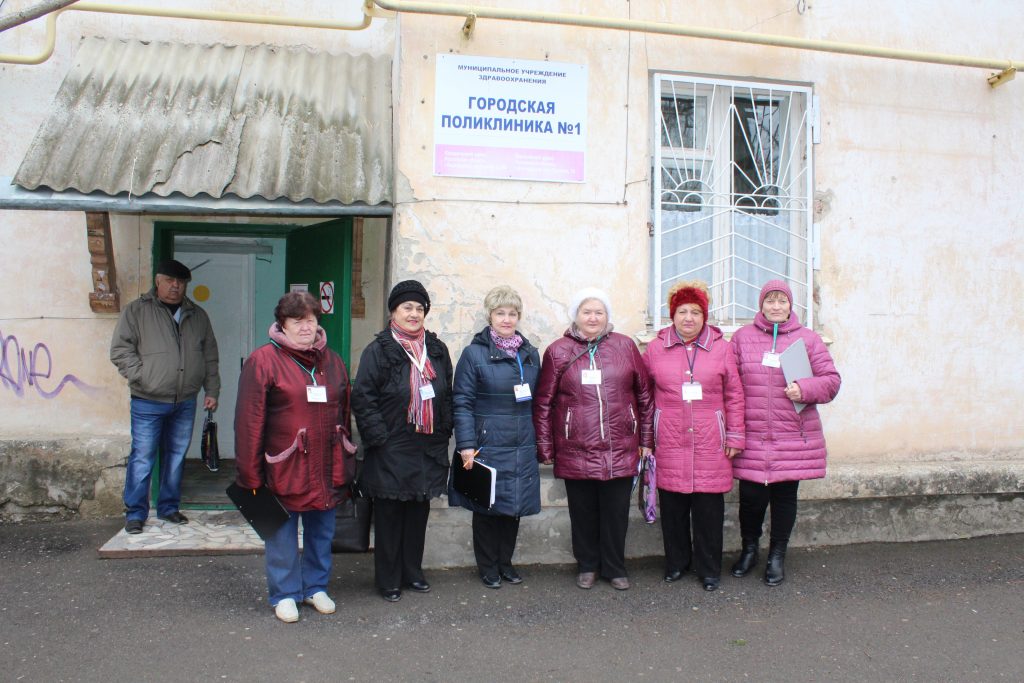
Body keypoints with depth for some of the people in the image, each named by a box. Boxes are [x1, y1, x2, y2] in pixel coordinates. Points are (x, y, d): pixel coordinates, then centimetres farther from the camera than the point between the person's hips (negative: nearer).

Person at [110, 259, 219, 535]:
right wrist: (141, 377, -14)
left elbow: (210, 357, 15)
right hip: (148, 402, -4)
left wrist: (211, 391, 8)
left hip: (185, 403, 4)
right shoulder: (137, 311, 0)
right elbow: (120, 349, -4)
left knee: (176, 457, 11)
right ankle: (135, 513, 9)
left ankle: (168, 507, 24)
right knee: (142, 458, -2)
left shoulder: (197, 315, 13)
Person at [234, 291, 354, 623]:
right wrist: (251, 474, -12)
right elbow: (249, 421, -10)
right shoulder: (263, 360, -7)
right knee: (283, 533, 7)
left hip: (326, 468, 5)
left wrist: (346, 464, 11)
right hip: (283, 468, -4)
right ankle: (285, 595, 23)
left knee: (322, 531, 15)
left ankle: (316, 587, 32)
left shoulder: (333, 362, 9)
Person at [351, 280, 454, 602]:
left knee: (419, 512, 12)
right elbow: (362, 398, -8)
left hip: (428, 449, 5)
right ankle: (389, 580, 16)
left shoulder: (437, 350, 10)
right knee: (389, 515, 4)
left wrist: (443, 432, 7)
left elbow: (447, 396, 16)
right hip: (391, 451, -4)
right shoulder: (378, 351, -5)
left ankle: (413, 572, 27)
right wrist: (379, 437, -13)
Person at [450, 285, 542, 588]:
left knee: (514, 506, 11)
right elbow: (462, 402, -8)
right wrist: (466, 445, -14)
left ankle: (505, 562, 27)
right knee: (486, 507, 5)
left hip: (521, 448, 4)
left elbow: (537, 401, 14)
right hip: (487, 446, -4)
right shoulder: (474, 353, -5)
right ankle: (488, 567, 21)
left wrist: (539, 442, 11)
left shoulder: (530, 354, 10)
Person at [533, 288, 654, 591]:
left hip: (620, 451, 1)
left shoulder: (625, 346, 4)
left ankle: (615, 568, 27)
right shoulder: (558, 351, 1)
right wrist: (545, 448, 1)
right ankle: (587, 566, 29)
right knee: (583, 513, 10)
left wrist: (646, 439, 8)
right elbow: (543, 404, 3)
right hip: (575, 452, 0)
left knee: (616, 513, 9)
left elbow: (645, 394, 8)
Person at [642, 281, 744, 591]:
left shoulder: (721, 348, 5)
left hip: (710, 443, 0)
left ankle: (709, 569, 19)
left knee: (709, 506, 4)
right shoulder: (655, 348, 5)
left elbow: (734, 395, 6)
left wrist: (735, 436, 4)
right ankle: (676, 563, 24)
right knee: (672, 505, 6)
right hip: (669, 443, 0)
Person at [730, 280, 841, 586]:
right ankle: (749, 549, 26)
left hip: (794, 437, 1)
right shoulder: (742, 337, 5)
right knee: (751, 495, 1)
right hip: (752, 436, 0)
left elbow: (831, 380, 4)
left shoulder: (808, 339, 6)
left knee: (785, 495, 8)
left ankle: (777, 556, 25)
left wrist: (804, 389, -15)